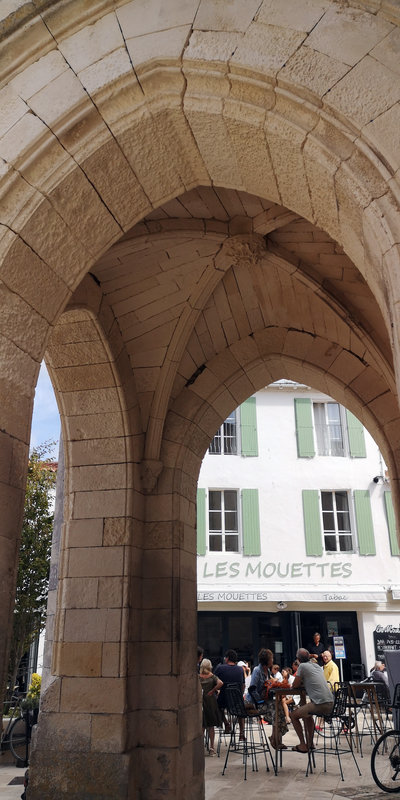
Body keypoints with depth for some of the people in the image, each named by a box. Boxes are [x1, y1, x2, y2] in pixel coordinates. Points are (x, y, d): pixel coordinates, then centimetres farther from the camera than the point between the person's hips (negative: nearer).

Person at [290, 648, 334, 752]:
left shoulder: (303, 666, -2)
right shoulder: (317, 666, 20)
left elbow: (295, 685, 2)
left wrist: (299, 684, 21)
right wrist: (302, 684, 24)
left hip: (320, 704, -8)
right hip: (330, 704, 8)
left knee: (293, 715, 8)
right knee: (307, 714, 33)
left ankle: (303, 745, 6)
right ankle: (310, 743, 32)